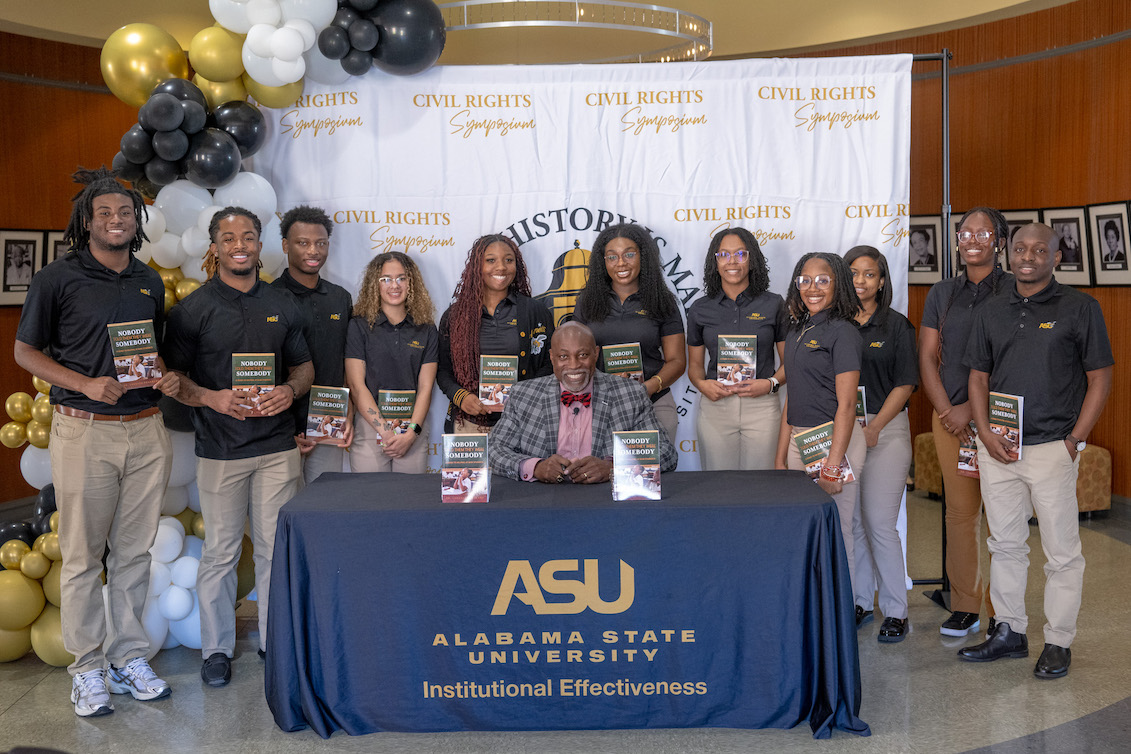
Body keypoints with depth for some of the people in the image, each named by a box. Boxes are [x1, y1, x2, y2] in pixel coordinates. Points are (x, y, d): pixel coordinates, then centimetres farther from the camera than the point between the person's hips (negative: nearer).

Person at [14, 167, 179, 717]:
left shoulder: (149, 281, 12)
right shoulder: (58, 278, -3)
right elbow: (25, 350, 0)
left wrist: (168, 377, 0)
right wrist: (86, 384, -14)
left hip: (146, 429, 4)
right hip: (83, 430, -4)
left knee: (134, 551, 10)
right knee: (82, 555, 3)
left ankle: (128, 657, 22)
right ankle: (88, 667, 16)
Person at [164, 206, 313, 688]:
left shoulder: (282, 306, 10)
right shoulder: (193, 309, 0)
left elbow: (304, 366, 16)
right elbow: (173, 377, 0)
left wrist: (291, 390, -7)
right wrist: (214, 399, -18)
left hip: (278, 445, 3)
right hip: (220, 448, -2)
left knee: (278, 547, 7)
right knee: (220, 551, 5)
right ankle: (216, 648, 19)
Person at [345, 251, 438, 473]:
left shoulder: (426, 331, 8)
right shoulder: (359, 326, 2)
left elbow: (425, 388, 2)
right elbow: (357, 385, -4)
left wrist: (411, 433, -11)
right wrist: (385, 430, -12)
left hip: (413, 431, 2)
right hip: (370, 427, -2)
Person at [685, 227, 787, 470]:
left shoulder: (773, 305, 4)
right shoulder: (700, 309, 8)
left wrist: (771, 383, -11)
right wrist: (701, 384, -7)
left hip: (762, 407, -1)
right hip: (715, 406, 1)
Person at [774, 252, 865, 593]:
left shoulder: (842, 332, -10)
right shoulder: (796, 333, 14)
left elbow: (846, 405, -15)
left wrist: (833, 465, -20)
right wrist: (781, 456, 12)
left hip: (834, 440, -7)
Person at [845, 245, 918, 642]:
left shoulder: (896, 326, 1)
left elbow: (905, 385, -3)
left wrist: (874, 428, -12)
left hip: (885, 429, -3)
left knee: (880, 523, -6)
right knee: (850, 521, 7)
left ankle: (895, 610, 5)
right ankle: (859, 600, 21)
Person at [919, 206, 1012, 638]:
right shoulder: (941, 294, 14)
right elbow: (927, 358, 11)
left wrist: (972, 408, -11)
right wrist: (946, 411, -1)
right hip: (949, 416, 4)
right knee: (959, 512, 5)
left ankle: (1002, 612, 6)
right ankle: (964, 608, 13)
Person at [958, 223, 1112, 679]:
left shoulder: (1080, 308, -2)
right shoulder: (991, 313, 10)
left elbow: (1100, 378, -2)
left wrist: (1074, 440, -9)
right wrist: (986, 433, -2)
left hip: (1052, 448, -4)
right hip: (998, 448, 4)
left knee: (1061, 551, 3)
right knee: (1005, 545, 12)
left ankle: (1058, 643, 16)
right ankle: (1010, 633, 25)